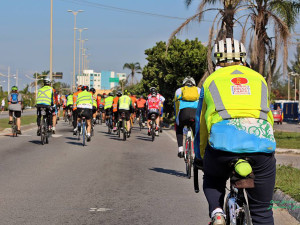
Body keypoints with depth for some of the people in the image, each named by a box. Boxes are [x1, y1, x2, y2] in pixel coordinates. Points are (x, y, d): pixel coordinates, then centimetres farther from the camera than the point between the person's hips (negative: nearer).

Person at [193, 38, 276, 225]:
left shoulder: (212, 80, 23)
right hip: (262, 143, 1)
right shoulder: (259, 79, 27)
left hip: (223, 141, -1)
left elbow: (201, 123, 30)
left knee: (213, 179, 31)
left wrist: (199, 157, 42)